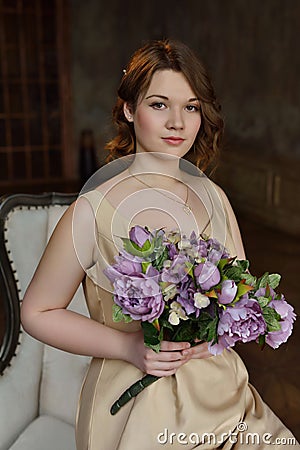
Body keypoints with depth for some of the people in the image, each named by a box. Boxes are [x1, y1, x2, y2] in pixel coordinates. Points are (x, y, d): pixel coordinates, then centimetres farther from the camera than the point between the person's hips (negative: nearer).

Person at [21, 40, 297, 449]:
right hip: (133, 406, -4)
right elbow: (37, 312, -8)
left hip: (220, 392, 5)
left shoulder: (214, 197, -1)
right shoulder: (93, 211, -17)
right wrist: (128, 347, -18)